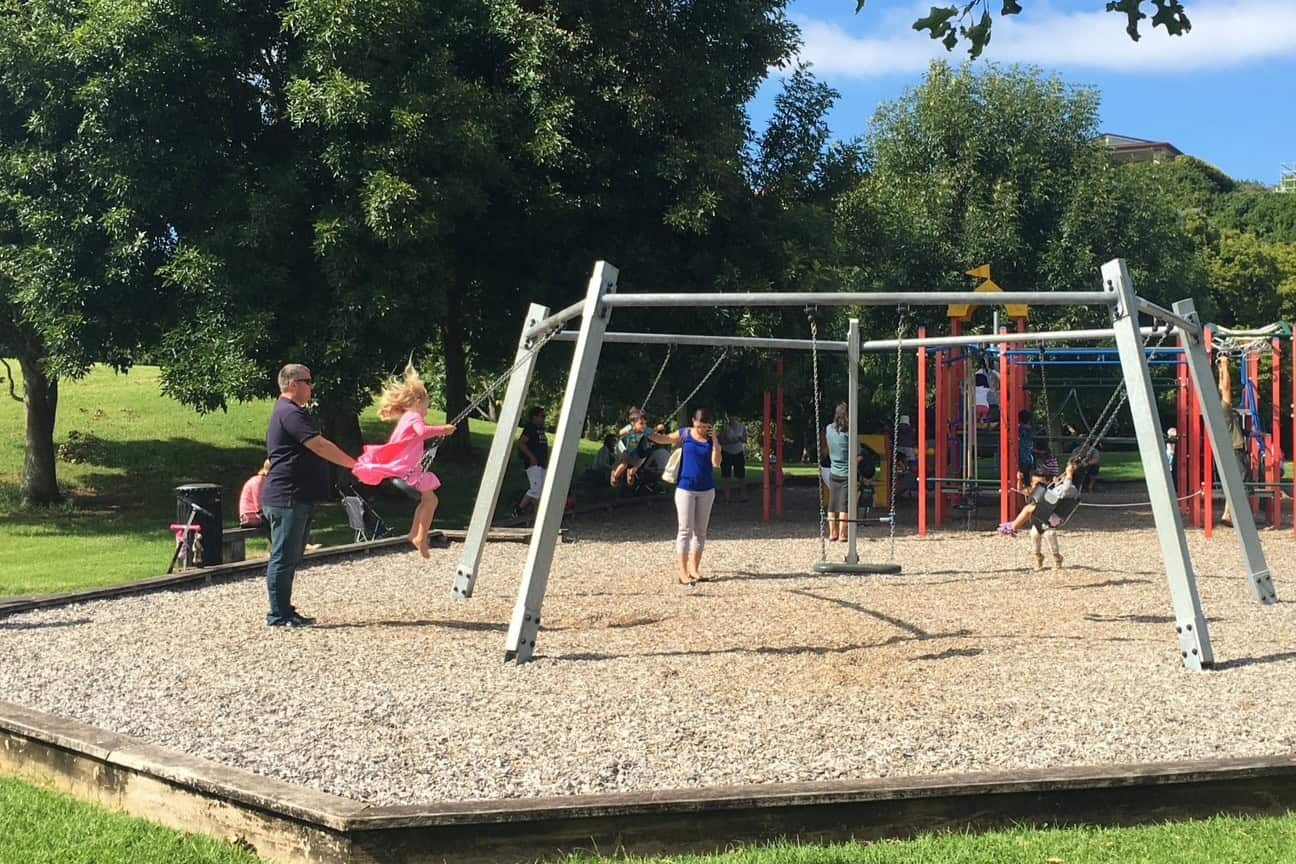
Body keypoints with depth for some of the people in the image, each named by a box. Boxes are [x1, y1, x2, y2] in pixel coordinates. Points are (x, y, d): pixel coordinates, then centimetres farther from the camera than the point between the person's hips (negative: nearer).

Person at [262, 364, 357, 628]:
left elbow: (316, 447, 25)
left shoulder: (290, 412, 20)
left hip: (297, 498, 11)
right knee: (284, 557, -5)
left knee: (290, 557, 13)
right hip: (287, 498, -11)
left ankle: (284, 611, 19)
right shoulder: (290, 413, -15)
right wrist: (354, 464, -14)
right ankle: (279, 615, -1)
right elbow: (320, 446, -20)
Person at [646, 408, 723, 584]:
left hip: (706, 490, 3)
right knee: (685, 530, -6)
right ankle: (683, 572, -6)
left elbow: (716, 463, -10)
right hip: (685, 489, -3)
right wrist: (646, 432, -10)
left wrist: (714, 440, -15)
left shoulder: (713, 440, 0)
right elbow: (663, 439, 3)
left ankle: (694, 568, 21)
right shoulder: (685, 434, -3)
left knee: (700, 531, 10)